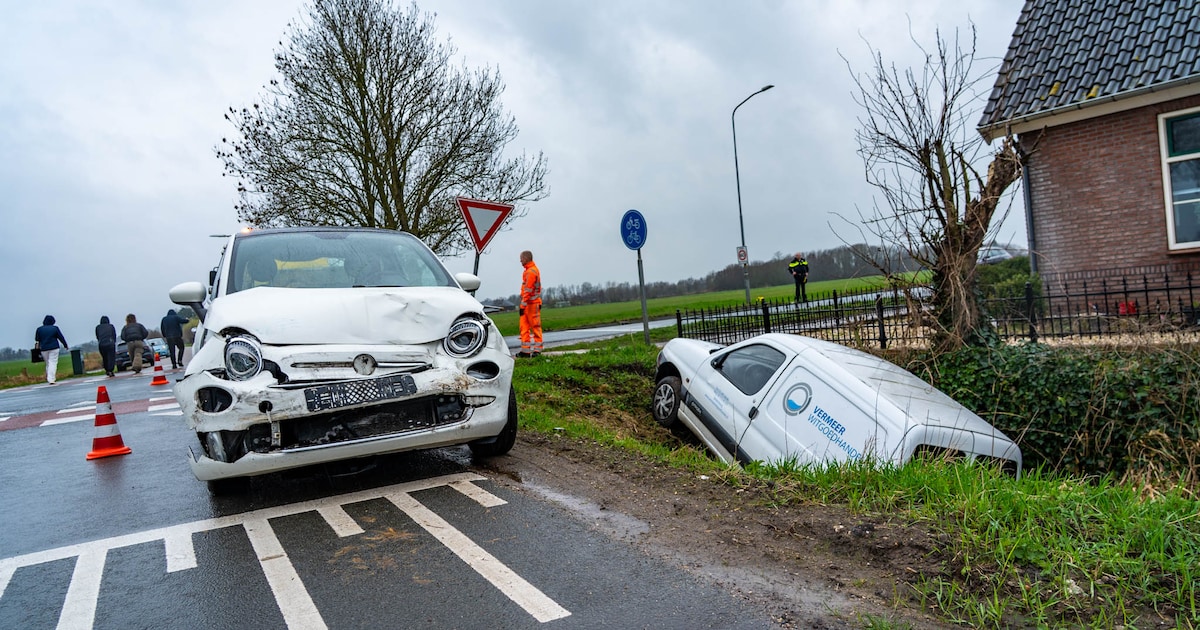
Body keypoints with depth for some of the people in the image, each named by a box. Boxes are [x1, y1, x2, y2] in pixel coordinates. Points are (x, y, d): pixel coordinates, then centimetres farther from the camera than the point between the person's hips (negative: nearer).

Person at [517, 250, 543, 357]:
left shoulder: (531, 272, -15)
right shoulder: (528, 271, 18)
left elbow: (528, 290, -20)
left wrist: (523, 305, -21)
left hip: (532, 304, -10)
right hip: (528, 304, 10)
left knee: (535, 327, -3)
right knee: (524, 327, 8)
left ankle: (537, 350, 3)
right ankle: (525, 350, 10)